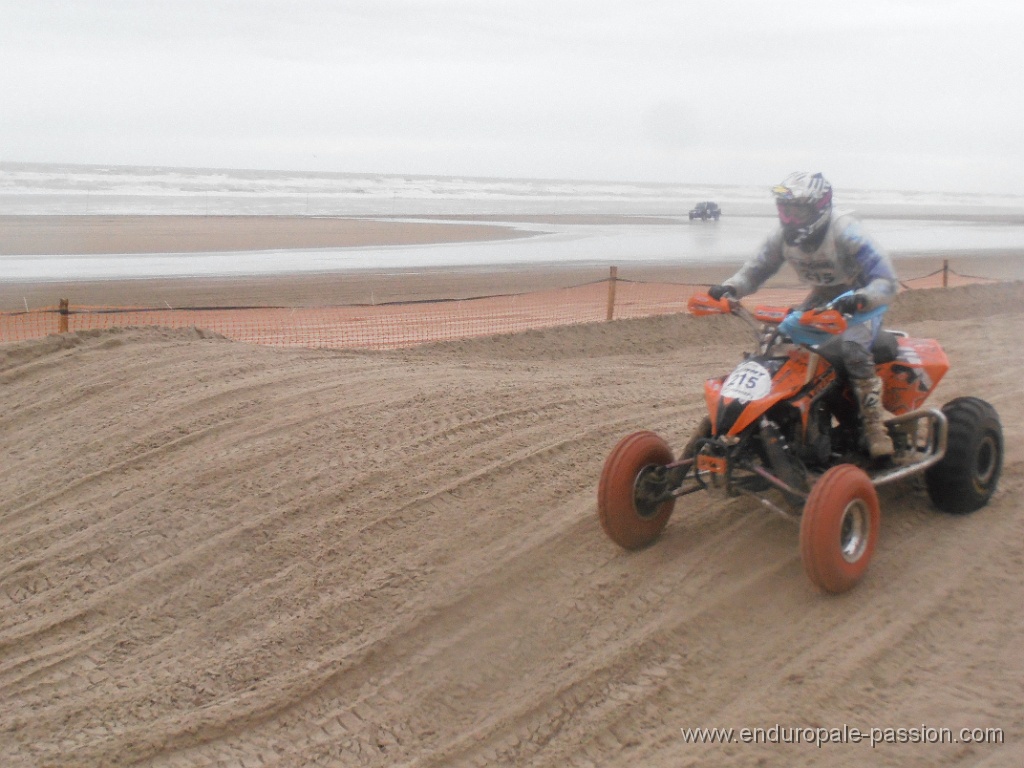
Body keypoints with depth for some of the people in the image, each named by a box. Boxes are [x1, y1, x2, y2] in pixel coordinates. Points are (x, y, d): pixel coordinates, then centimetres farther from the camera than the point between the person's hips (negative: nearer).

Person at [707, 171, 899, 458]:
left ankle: (875, 426, -25)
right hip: (823, 299, 7)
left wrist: (861, 299, -53)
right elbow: (757, 268, -1)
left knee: (852, 347, -34)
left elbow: (886, 280, -32)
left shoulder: (845, 233, -29)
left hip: (860, 302, -6)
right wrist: (730, 288, -22)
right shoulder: (783, 236, -11)